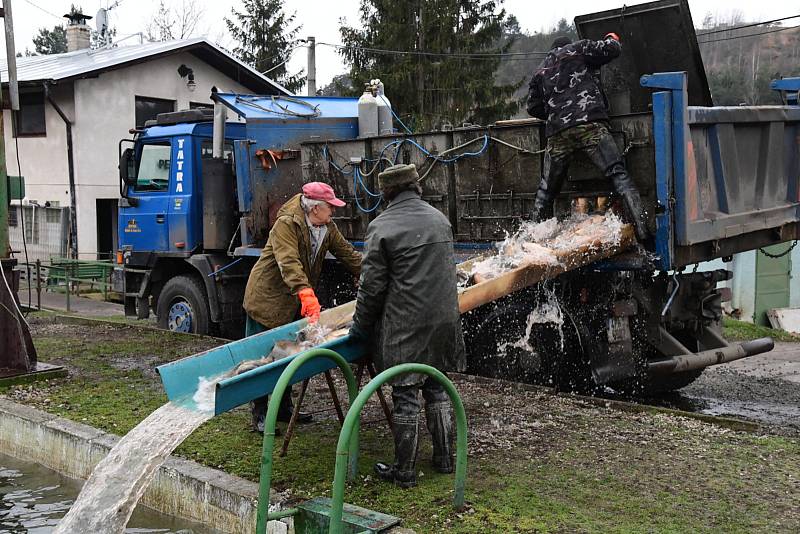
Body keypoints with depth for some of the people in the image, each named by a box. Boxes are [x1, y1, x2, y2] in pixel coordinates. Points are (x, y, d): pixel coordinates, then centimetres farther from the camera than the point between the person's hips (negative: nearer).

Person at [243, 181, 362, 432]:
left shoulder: (328, 227, 3)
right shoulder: (285, 225, -23)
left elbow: (347, 253, 9)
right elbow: (289, 263, -35)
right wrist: (306, 295, -47)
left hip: (296, 303, 8)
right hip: (268, 298, -8)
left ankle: (284, 408, 29)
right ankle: (259, 415, 6)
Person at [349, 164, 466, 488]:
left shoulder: (382, 227, -11)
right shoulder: (439, 219, 9)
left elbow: (372, 285, -10)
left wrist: (361, 324, 2)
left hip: (405, 327, -6)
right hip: (443, 321, 6)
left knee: (405, 396, 2)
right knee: (437, 389, 18)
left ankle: (404, 471, 11)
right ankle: (445, 458, 27)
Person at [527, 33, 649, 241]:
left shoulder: (540, 71, 27)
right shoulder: (577, 48, 15)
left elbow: (533, 107, 25)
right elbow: (612, 49, 6)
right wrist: (612, 39, 28)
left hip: (557, 132, 4)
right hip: (590, 125, -4)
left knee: (547, 189, 15)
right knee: (618, 174, -9)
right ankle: (641, 229, -21)